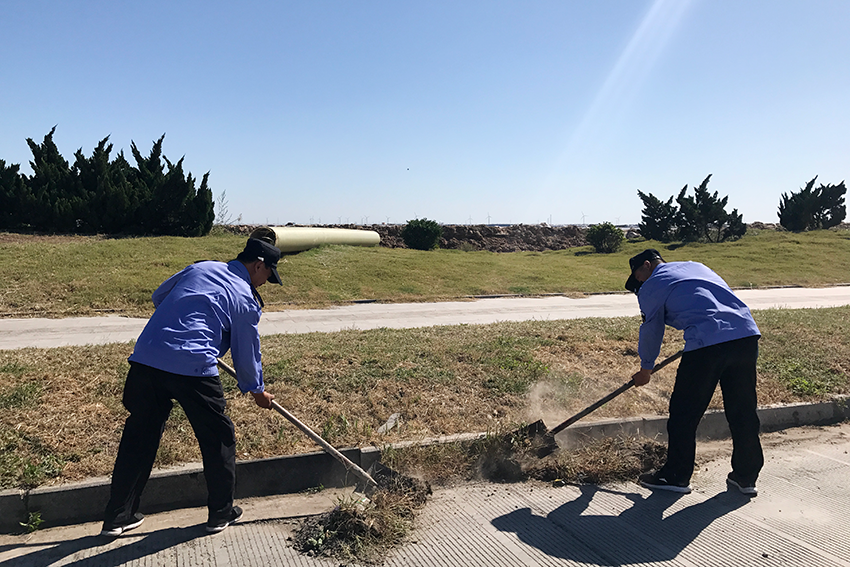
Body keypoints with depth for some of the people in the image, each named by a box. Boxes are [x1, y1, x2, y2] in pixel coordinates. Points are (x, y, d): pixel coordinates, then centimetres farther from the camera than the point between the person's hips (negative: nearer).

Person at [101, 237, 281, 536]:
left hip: (146, 358, 6)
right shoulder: (246, 299, 3)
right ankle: (221, 512, 26)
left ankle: (117, 517, 27)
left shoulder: (199, 268, 18)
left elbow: (158, 296, 29)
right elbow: (247, 354, 9)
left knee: (139, 436, 17)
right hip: (193, 368, -6)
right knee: (218, 437, 13)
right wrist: (257, 391, 25)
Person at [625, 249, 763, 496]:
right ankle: (746, 476, 26)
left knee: (684, 414, 6)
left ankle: (676, 476, 15)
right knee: (744, 411, 16)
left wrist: (645, 369, 32)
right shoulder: (696, 266, 27)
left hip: (707, 345, -7)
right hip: (747, 336, 7)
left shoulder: (651, 286, 8)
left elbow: (651, 332, 17)